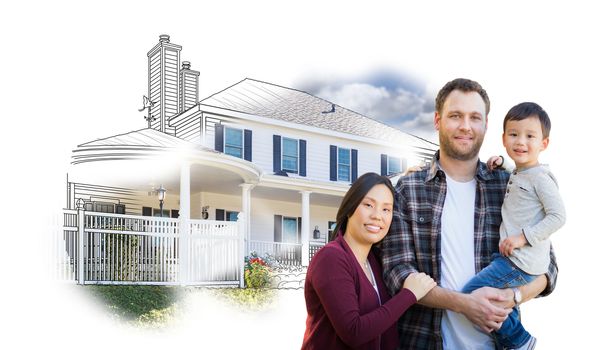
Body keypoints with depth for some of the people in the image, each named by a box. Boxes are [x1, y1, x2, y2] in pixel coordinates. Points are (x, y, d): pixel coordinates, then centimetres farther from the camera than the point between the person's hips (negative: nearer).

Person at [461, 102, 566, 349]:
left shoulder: (540, 177, -12)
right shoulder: (515, 174, 14)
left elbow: (558, 216, -17)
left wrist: (523, 236, -20)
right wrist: (500, 162, 20)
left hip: (522, 263, -10)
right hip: (509, 256, 10)